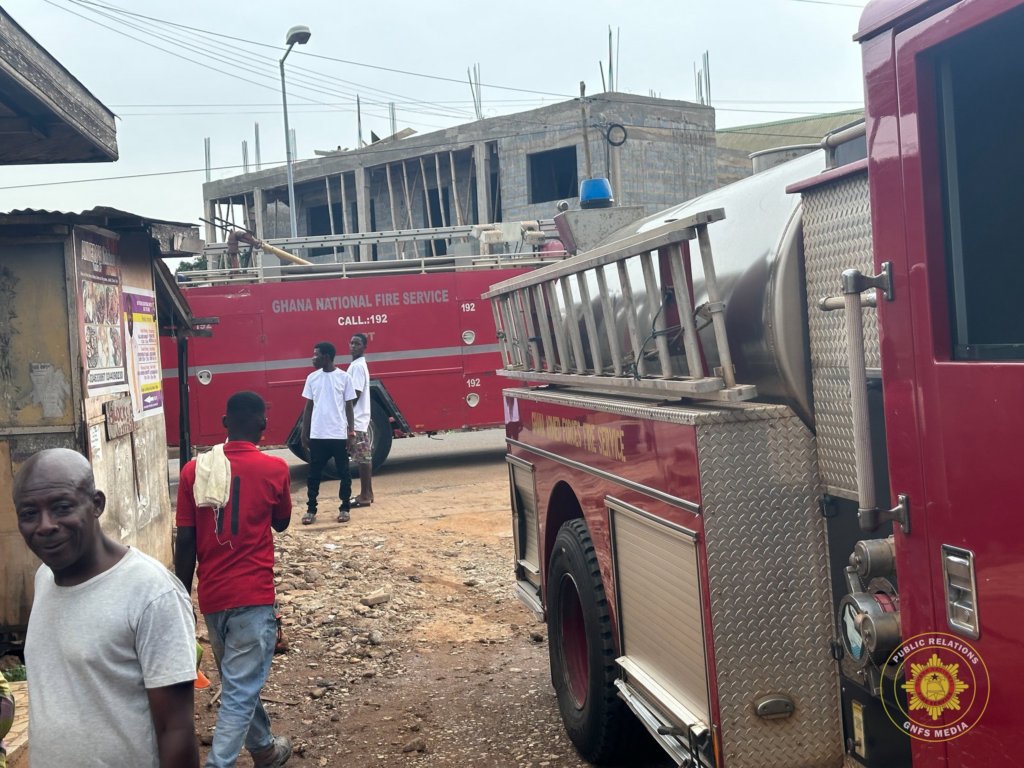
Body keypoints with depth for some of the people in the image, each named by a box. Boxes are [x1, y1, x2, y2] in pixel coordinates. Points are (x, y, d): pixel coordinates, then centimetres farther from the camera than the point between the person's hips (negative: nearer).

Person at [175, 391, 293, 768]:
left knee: (239, 681, 23)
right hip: (253, 596, -5)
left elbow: (185, 542, -1)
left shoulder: (194, 471, 0)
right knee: (240, 691, -3)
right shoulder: (274, 469, -6)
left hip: (211, 597, 5)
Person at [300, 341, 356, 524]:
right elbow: (308, 407, 10)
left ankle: (344, 508, 16)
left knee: (344, 473, 6)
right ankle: (311, 510, 13)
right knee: (314, 474, 6)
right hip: (317, 435, 2)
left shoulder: (344, 377, -3)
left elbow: (349, 407, 0)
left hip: (339, 435, -2)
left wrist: (351, 434, -5)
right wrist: (304, 435, 7)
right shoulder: (312, 378, 5)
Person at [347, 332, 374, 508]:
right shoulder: (356, 364, 16)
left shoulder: (358, 366, -14)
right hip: (359, 418, 10)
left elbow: (355, 395, -19)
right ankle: (367, 493, 17)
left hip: (357, 419, -10)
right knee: (365, 456, 11)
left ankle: (365, 496, -4)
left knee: (363, 457, -6)